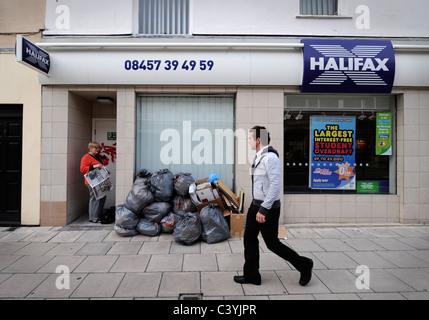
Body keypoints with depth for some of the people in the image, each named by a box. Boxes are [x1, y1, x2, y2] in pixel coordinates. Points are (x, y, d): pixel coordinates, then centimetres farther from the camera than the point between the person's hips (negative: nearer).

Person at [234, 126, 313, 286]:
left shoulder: (270, 157, -22)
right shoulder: (259, 156, 10)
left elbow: (276, 185, -29)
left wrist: (264, 209, -29)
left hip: (268, 207, -9)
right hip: (256, 204, 9)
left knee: (272, 243, 4)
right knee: (249, 238, 11)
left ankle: (304, 265, 23)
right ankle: (251, 275, 25)